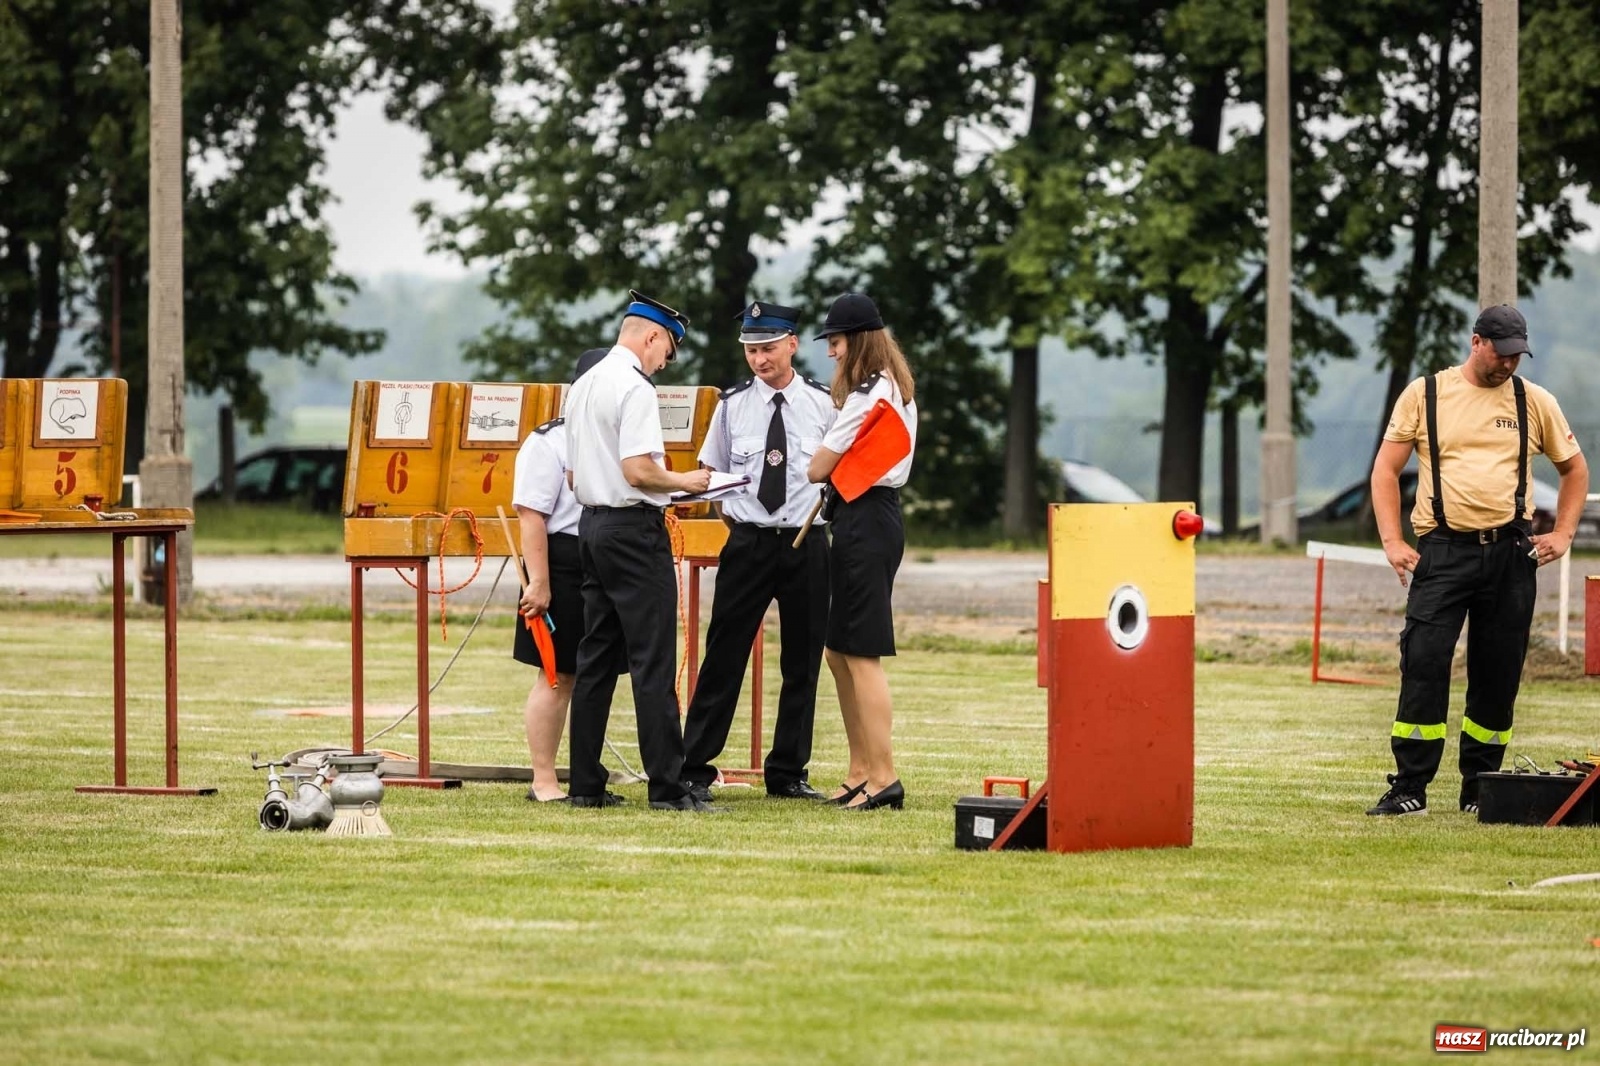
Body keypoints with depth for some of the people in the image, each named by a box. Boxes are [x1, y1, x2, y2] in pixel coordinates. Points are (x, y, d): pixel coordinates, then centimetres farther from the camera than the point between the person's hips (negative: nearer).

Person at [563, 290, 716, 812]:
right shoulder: (635, 387, -14)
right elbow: (638, 471, -22)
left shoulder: (583, 386, 14)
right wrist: (684, 481, -7)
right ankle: (667, 787, -9)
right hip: (633, 528, -9)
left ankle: (585, 784, 12)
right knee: (653, 661, -8)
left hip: (592, 524, 9)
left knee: (596, 656, 11)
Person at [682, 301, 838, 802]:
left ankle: (787, 774, 17)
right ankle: (694, 770, 2)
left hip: (807, 542, 1)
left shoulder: (823, 404, 0)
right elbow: (712, 473, 11)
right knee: (724, 657, -2)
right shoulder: (733, 405, 2)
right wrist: (735, 521, 3)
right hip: (748, 543, -1)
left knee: (803, 663, 7)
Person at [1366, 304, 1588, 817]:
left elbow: (1575, 469, 21)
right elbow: (1386, 470, 6)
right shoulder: (1425, 395, 5)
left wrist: (1562, 534, 10)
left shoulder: (1535, 402, 10)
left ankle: (1479, 790, 12)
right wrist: (1392, 541, -4)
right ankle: (1409, 789, -10)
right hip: (1443, 549, -2)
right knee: (1423, 663, -13)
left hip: (1512, 553, 2)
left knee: (1498, 674, 3)